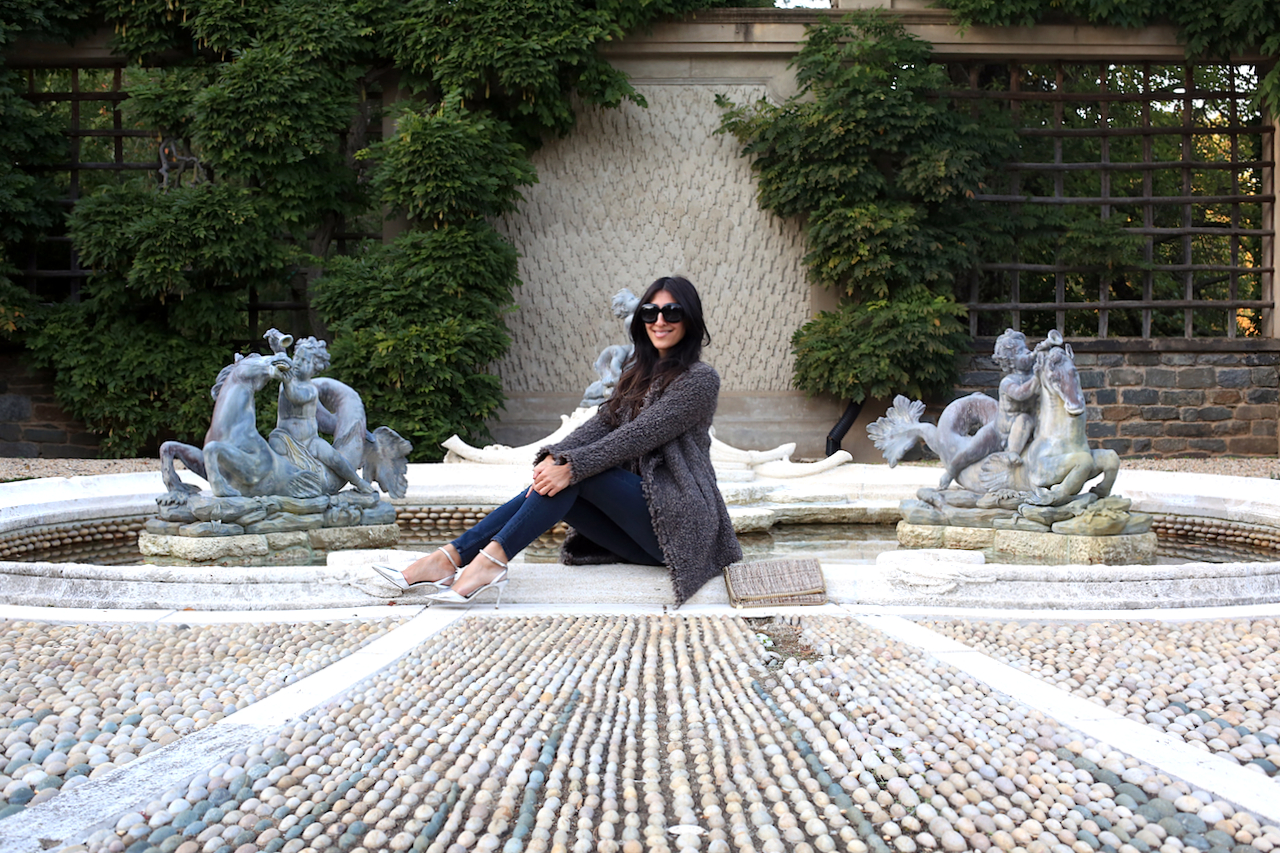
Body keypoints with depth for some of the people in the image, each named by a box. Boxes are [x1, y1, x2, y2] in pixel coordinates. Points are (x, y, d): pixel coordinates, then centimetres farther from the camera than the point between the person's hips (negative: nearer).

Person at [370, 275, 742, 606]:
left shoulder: (700, 379, -7)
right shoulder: (636, 374, 18)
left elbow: (639, 436, -18)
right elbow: (599, 425, 3)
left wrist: (571, 466, -26)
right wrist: (554, 456, -17)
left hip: (679, 522, -7)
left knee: (572, 475, -22)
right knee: (550, 482, -12)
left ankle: (494, 558, -30)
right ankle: (450, 557, -21)